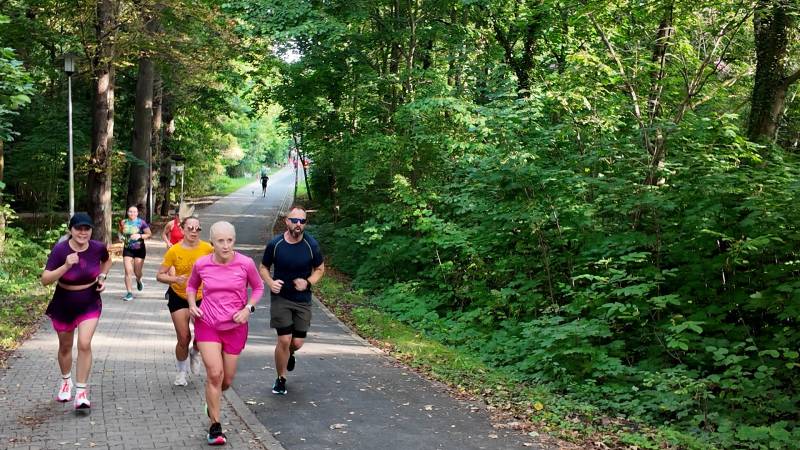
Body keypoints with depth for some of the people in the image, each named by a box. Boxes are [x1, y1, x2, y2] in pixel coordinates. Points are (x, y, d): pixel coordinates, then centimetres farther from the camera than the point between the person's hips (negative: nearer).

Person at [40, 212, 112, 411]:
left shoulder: (98, 248, -13)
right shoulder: (60, 250, -21)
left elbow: (107, 261, 12)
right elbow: (45, 279, -26)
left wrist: (102, 277, -4)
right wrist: (66, 266, -39)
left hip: (90, 304, 0)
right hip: (64, 305, 0)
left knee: (84, 344, -15)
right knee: (65, 346, 18)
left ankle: (81, 392, -4)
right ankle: (66, 381, 45)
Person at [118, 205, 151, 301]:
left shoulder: (141, 223, -8)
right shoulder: (124, 222, 1)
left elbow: (149, 234, -5)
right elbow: (121, 232, 18)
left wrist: (140, 236, -20)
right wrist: (122, 237, -3)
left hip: (139, 250, -2)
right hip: (127, 250, 2)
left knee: (137, 272, 4)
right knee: (128, 271, -8)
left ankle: (139, 281, 42)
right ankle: (129, 293, -2)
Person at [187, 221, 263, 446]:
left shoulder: (245, 264, -13)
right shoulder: (201, 264, -8)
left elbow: (258, 287, 4)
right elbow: (191, 285, 13)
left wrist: (248, 309, -11)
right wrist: (192, 304, -5)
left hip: (235, 327, 1)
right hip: (207, 325, 0)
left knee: (227, 380, 9)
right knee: (214, 373, -13)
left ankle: (212, 401, 45)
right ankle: (215, 427, 2)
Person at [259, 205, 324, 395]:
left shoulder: (311, 245, -8)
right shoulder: (275, 244, -9)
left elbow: (319, 269, 6)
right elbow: (263, 267, 6)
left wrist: (308, 282, -13)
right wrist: (270, 282, -15)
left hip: (303, 300, 1)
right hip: (280, 298, -1)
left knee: (297, 342, 2)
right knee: (284, 340, -7)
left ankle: (290, 354, 41)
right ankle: (280, 379, 15)